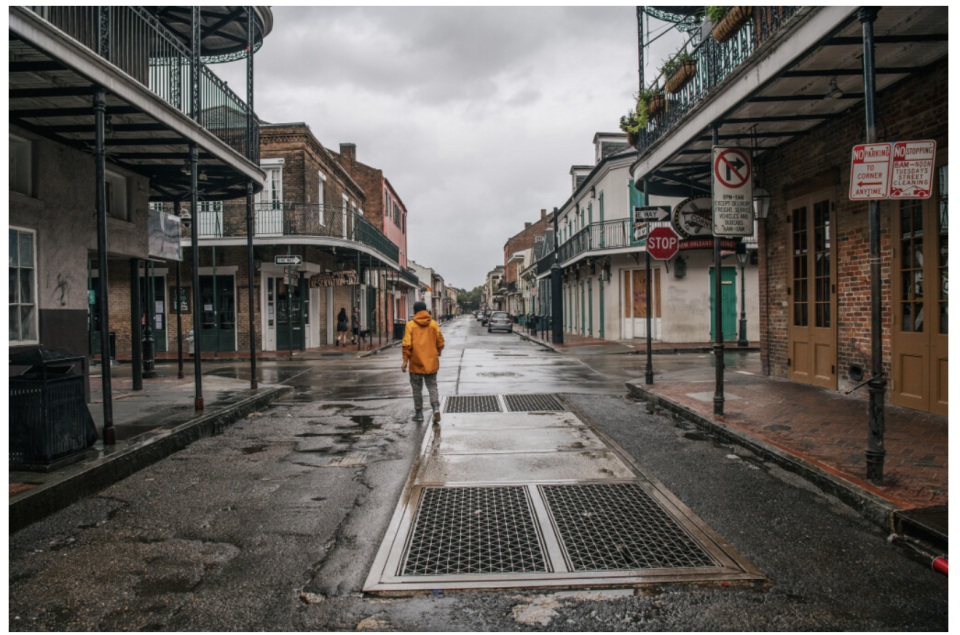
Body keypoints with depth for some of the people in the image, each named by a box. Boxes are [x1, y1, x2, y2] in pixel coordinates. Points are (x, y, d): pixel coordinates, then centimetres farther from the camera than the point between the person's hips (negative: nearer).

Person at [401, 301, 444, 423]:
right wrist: (438, 353, 24)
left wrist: (405, 360, -5)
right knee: (432, 387, 9)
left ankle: (419, 413, 16)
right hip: (432, 363, 2)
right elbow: (440, 341, 6)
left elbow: (407, 344, -11)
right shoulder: (433, 324, 1)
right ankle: (436, 407, -11)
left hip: (416, 363, -2)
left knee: (417, 388, 10)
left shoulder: (410, 325, -6)